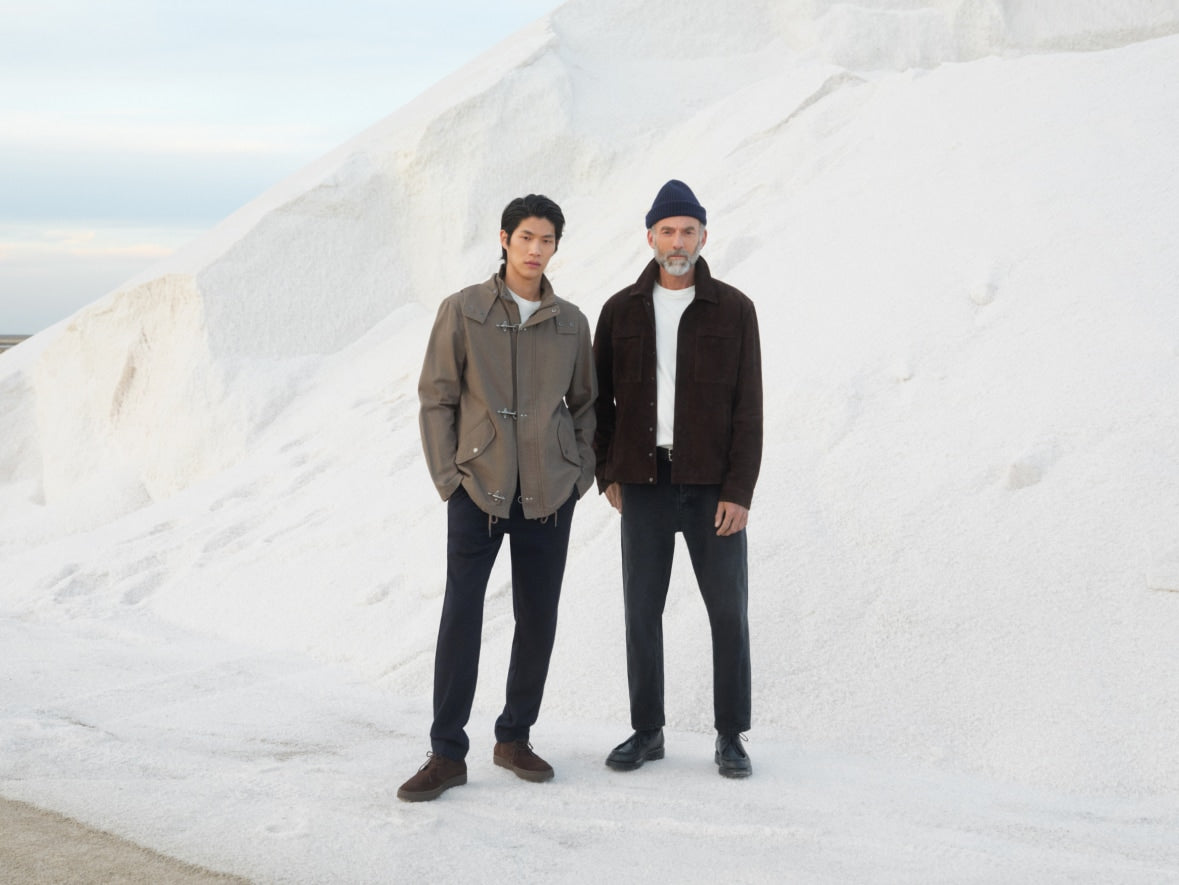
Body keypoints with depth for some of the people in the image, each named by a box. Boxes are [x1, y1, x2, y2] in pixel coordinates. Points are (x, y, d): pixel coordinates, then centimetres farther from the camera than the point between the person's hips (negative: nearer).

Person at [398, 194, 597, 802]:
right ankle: (447, 753, 3)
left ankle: (514, 737, 24)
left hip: (549, 494, 3)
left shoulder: (570, 322, 7)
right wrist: (447, 478, -6)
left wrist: (581, 475, 5)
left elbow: (584, 404, 15)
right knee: (460, 616, -6)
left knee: (538, 619, 8)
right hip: (477, 489, -3)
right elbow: (436, 399, 0)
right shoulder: (463, 310, -1)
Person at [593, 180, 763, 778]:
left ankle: (731, 736, 15)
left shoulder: (733, 310, 0)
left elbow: (748, 408, -3)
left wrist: (739, 491, -10)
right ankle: (646, 730, 19)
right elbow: (600, 398, 11)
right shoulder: (621, 311, 6)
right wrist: (609, 474, 2)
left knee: (728, 610, 2)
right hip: (644, 483, 2)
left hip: (713, 485, -2)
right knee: (642, 609, 6)